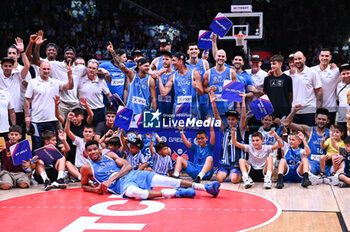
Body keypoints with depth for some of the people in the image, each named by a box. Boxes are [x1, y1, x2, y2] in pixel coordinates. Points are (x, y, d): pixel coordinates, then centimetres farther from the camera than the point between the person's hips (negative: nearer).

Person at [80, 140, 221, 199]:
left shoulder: (109, 155, 15)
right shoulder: (87, 167, 8)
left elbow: (128, 166, 5)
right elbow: (84, 185, 21)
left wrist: (110, 179, -9)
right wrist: (95, 190, -3)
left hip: (133, 174, 4)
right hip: (121, 184, -4)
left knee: (167, 180, -15)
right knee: (133, 192, -43)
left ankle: (207, 188, -16)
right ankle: (177, 193, -34)